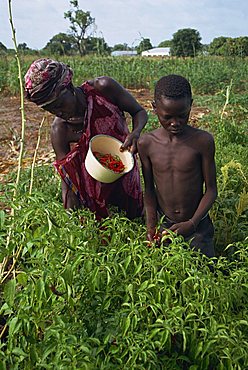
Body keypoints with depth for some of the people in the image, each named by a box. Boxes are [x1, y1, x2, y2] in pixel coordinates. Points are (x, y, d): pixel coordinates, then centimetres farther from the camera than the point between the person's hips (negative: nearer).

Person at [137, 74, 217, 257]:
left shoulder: (203, 141, -17)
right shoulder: (146, 143, -10)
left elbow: (211, 190, -11)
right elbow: (149, 188, -1)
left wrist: (192, 224, -20)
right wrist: (151, 225, -10)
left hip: (198, 226, -1)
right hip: (163, 224, 2)